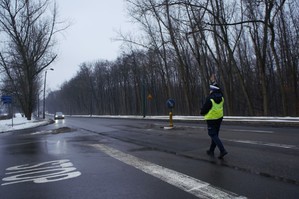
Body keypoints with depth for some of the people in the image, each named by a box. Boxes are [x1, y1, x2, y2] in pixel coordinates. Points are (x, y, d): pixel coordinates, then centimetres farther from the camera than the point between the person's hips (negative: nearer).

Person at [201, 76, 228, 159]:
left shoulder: (210, 99, -21)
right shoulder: (221, 97, 0)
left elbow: (203, 111, -17)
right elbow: (218, 90, 22)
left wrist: (202, 113, 7)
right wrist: (214, 82, 28)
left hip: (211, 119, -7)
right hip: (219, 118, 7)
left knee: (213, 135, -3)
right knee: (215, 134, 15)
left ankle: (222, 150, -17)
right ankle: (211, 151, 25)